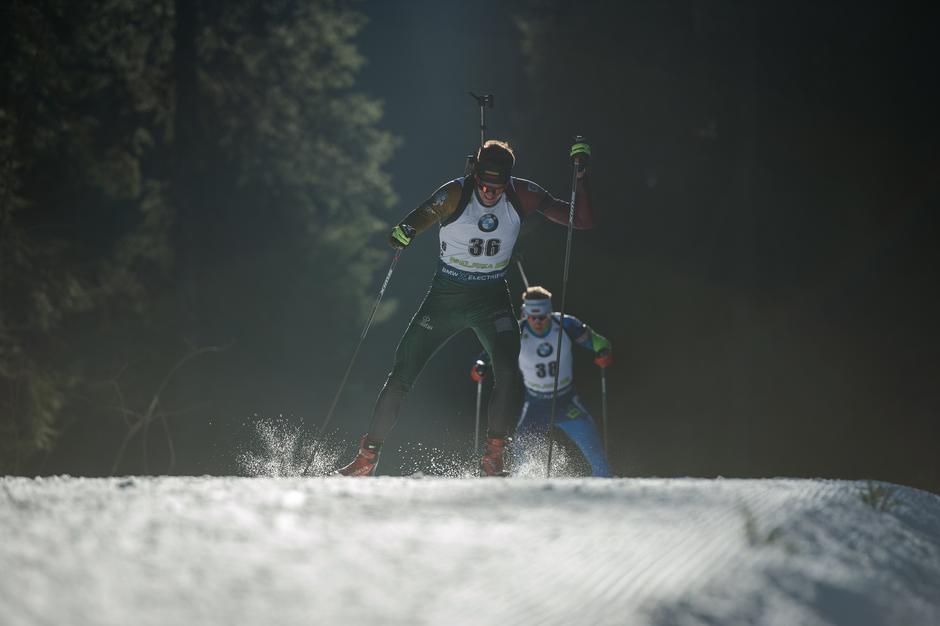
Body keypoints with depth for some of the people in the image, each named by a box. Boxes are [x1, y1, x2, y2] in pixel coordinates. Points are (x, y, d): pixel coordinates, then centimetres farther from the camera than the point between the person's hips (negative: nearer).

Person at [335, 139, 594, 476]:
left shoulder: (522, 195, -11)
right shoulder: (454, 194, -18)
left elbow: (582, 220, -9)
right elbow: (414, 224, -20)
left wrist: (581, 175, -21)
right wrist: (402, 233, -43)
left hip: (492, 297, 1)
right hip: (446, 295, -1)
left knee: (507, 372, -23)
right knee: (401, 375, -3)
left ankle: (492, 460, -14)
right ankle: (366, 458, 9)